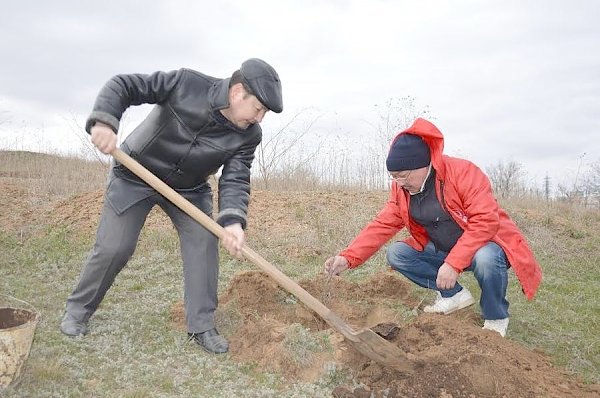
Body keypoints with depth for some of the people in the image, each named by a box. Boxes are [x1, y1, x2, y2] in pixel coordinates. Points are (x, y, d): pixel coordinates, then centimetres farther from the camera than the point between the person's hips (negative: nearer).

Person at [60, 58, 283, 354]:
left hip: (189, 189, 3)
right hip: (134, 175, -3)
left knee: (203, 242, -12)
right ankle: (78, 310, 20)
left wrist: (233, 221, -38)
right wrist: (104, 121, -38)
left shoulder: (248, 135, -16)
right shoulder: (186, 84, -26)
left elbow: (235, 180, -20)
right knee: (113, 248, -4)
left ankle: (201, 326, -1)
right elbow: (124, 86, -20)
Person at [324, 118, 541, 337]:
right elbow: (382, 225, -7)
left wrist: (454, 263, -35)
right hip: (441, 249, 6)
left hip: (485, 243, -5)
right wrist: (348, 257, -20)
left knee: (485, 259, -39)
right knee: (396, 254, -13)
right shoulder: (401, 188, -4)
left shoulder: (463, 172, -24)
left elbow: (486, 221, -29)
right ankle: (454, 294, 0)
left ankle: (496, 319, -8)